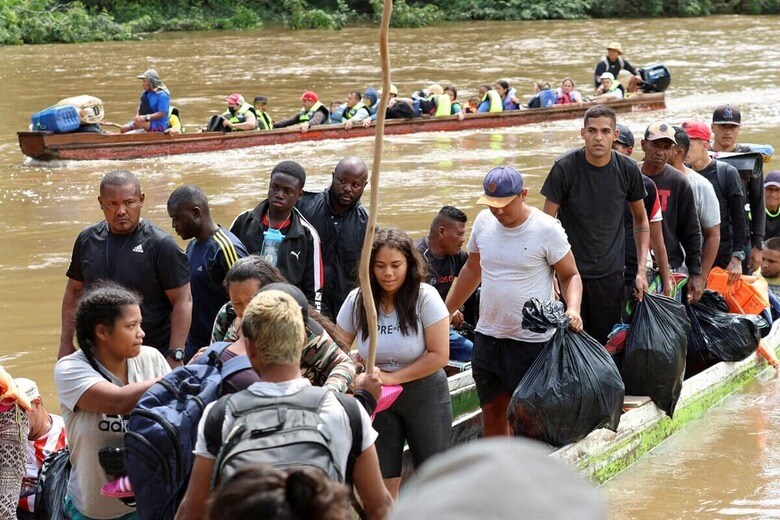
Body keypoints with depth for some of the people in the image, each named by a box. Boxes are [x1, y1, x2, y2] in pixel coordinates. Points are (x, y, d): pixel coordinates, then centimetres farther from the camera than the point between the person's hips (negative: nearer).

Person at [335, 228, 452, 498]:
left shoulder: (425, 297, -15)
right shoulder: (357, 300, -6)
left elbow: (439, 355, -16)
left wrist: (392, 377, -17)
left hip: (424, 393, -2)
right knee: (383, 485, 3)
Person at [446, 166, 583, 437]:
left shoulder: (547, 229, -12)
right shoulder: (484, 221, 4)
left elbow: (570, 275, -4)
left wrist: (573, 309, -24)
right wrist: (445, 313, 21)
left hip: (531, 341, -5)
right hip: (487, 337, 5)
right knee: (492, 415, 11)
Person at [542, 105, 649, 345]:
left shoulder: (628, 170, -3)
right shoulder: (565, 168, -11)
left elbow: (640, 220, 11)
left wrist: (641, 269, 3)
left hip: (610, 273, 2)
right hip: (570, 269, -2)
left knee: (609, 343, 4)